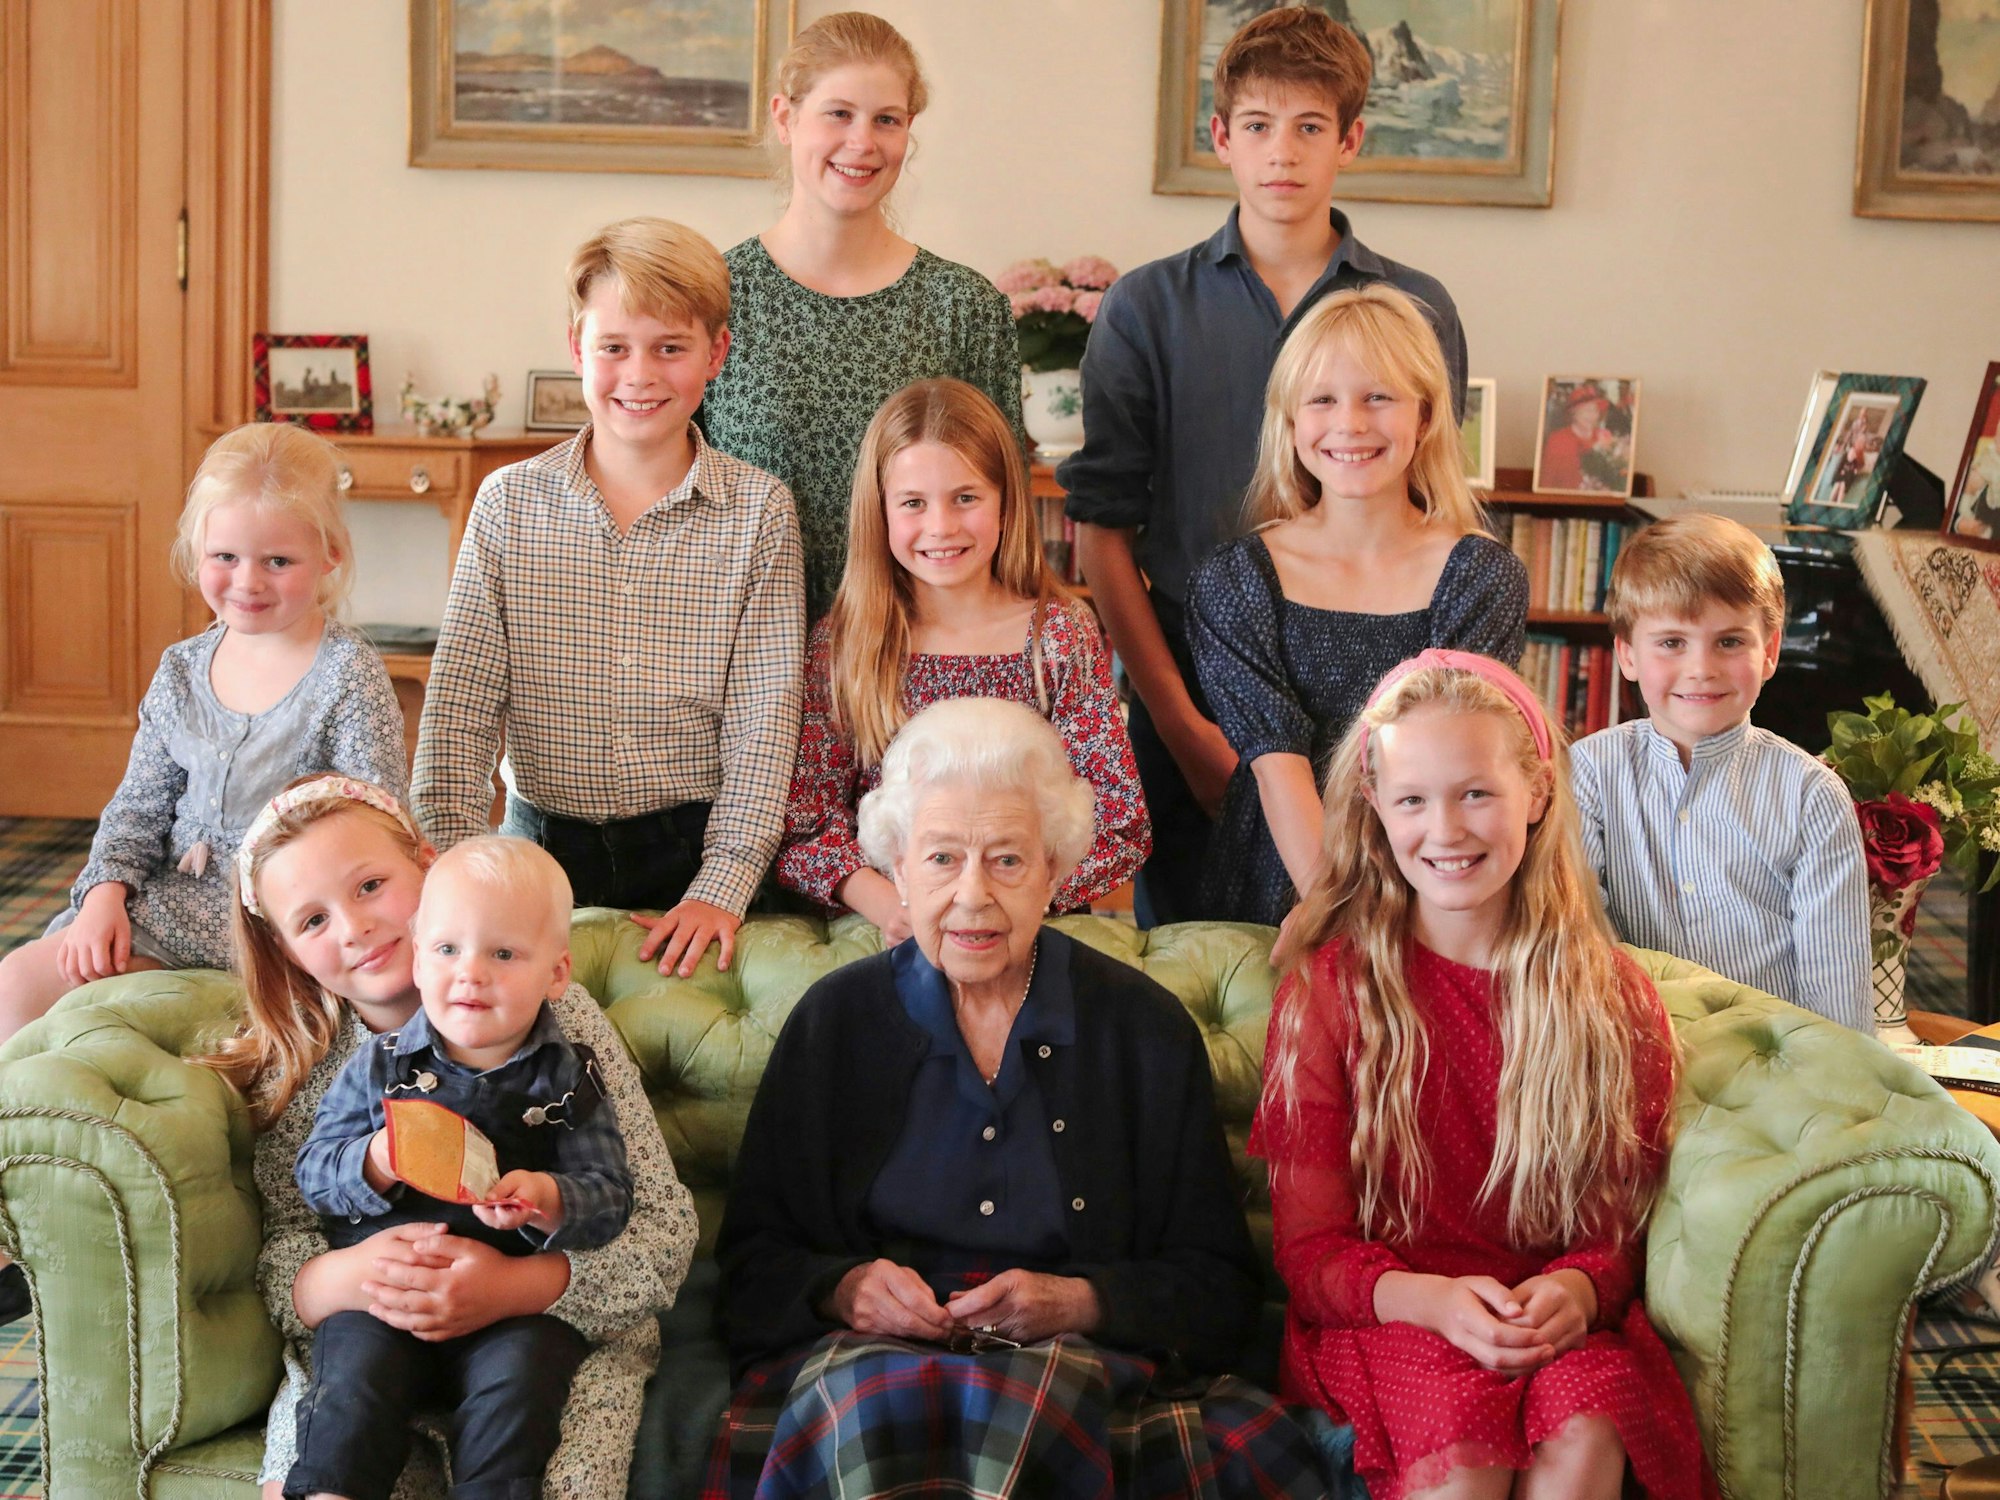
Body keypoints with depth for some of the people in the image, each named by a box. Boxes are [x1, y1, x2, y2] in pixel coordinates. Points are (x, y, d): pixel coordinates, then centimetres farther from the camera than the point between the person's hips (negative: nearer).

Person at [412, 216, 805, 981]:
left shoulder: (759, 511, 1)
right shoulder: (509, 502, 5)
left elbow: (764, 716, -2)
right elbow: (460, 704, 1)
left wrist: (722, 886, -12)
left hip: (693, 852, -1)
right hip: (540, 850, 1)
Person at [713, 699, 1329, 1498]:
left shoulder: (1147, 1030, 9)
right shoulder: (836, 1021, 11)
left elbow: (1219, 1287, 8)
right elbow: (752, 1262, 11)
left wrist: (1077, 1303, -10)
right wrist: (843, 1290, -11)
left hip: (1083, 1353, 0)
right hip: (866, 1351, 0)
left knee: (1044, 1395, -37)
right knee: (868, 1403, -37)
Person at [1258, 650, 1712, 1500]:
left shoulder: (1613, 1000, 7)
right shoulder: (1328, 991, 1)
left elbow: (1616, 1228, 9)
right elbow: (1308, 1248, 0)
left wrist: (1577, 1290, -15)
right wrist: (1433, 1299, -21)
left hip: (1558, 1318, 2)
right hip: (1382, 1315, -2)